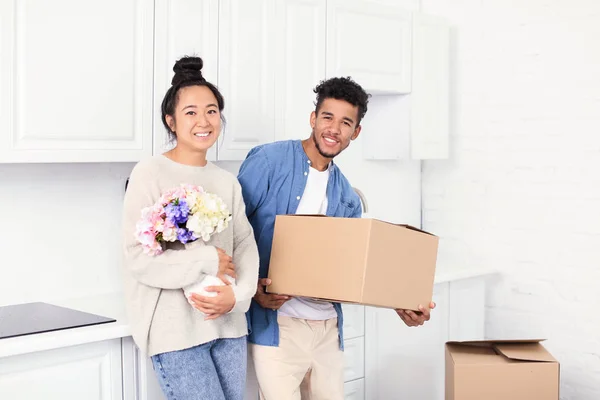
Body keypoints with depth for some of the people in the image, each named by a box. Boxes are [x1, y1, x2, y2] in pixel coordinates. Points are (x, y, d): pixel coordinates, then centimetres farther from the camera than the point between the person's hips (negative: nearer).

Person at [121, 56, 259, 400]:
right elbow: (138, 258, -13)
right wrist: (208, 261, -12)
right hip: (176, 330, -5)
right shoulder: (150, 173, -7)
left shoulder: (228, 181, 11)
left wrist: (237, 294, -12)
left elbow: (246, 245, 5)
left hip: (229, 325, 6)